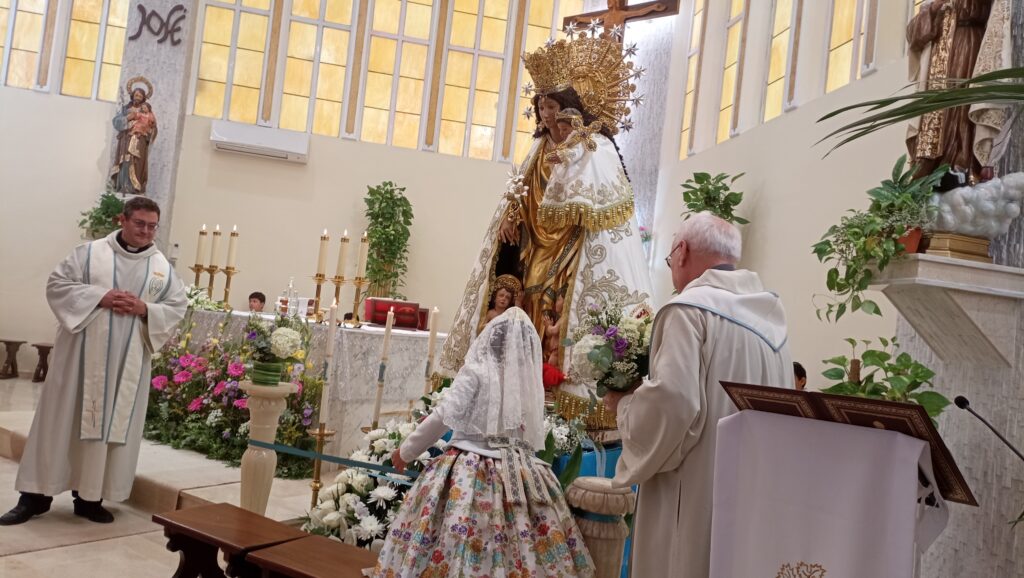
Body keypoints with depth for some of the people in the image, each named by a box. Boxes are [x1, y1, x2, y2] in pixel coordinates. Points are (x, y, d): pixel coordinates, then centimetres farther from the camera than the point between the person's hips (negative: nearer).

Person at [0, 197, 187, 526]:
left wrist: (145, 309, -13)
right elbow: (57, 285, -3)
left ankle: (90, 497, 16)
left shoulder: (163, 267, 6)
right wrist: (99, 297, -15)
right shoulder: (90, 252, 0)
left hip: (128, 362, 2)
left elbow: (177, 308, 6)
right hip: (82, 354, -2)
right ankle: (36, 495, 14)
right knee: (61, 420, 4)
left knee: (111, 424, 6)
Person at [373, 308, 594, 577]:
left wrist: (406, 451, 5)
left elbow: (443, 418, -6)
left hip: (471, 471, -4)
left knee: (453, 548, 0)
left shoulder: (477, 370, -6)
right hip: (519, 476, 5)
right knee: (515, 552, 7)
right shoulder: (532, 380, 5)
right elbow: (535, 436, 11)